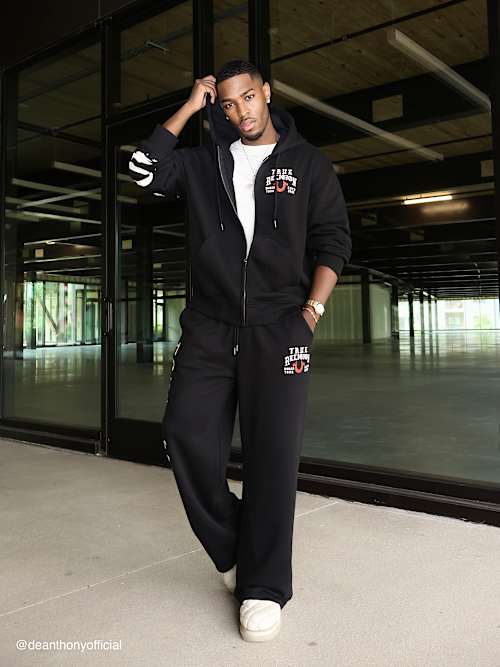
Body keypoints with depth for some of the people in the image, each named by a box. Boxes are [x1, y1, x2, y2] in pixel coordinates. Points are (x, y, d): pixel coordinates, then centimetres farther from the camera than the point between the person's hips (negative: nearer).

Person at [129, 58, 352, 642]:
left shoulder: (308, 163, 10)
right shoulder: (203, 162, 15)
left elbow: (332, 241, 6)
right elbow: (144, 169, 2)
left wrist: (312, 310, -7)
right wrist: (190, 107, 7)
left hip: (278, 327, -2)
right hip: (209, 326, 3)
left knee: (271, 453, -5)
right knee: (186, 435, -5)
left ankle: (263, 587, 7)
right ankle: (231, 550, 16)